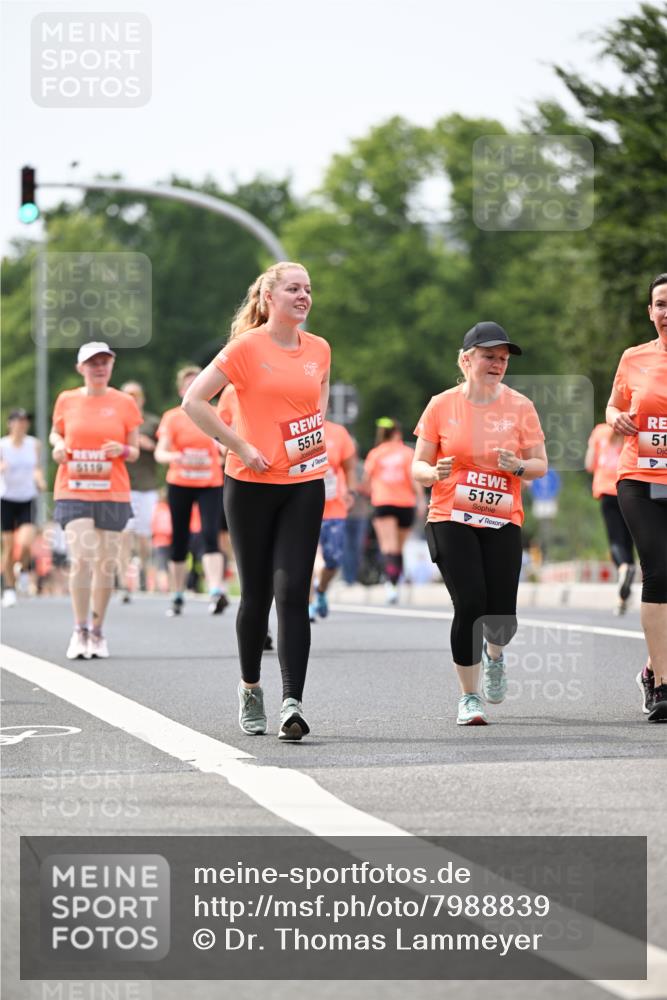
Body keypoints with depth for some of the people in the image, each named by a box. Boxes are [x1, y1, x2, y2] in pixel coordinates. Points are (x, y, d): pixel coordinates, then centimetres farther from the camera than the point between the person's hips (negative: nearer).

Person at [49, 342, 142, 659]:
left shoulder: (124, 403, 4)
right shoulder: (67, 400, 5)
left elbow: (134, 452, 8)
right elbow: (56, 432, 20)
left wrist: (123, 450, -14)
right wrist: (58, 445, -2)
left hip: (112, 493, 1)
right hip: (73, 492, -1)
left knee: (106, 565, 5)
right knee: (81, 558, -16)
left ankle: (97, 632, 20)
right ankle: (80, 631, -6)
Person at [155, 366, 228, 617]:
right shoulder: (172, 417, 2)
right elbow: (160, 452, -7)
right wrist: (175, 457, -28)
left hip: (210, 484, 0)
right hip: (179, 484, 0)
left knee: (210, 535, -18)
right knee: (179, 541, 6)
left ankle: (216, 591, -28)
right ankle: (177, 597, 18)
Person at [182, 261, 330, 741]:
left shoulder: (319, 349, 7)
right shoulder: (247, 347, -7)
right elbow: (194, 401, -9)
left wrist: (318, 426, 10)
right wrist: (240, 446, -12)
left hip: (305, 484, 3)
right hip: (252, 484, -2)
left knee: (293, 592, -9)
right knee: (257, 593, 7)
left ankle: (293, 703, -16)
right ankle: (250, 688, 28)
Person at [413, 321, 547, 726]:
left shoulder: (520, 407, 3)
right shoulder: (441, 406, 1)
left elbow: (541, 465, 6)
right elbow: (418, 466, 5)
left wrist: (519, 466, -16)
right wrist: (434, 472, -18)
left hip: (503, 523, 1)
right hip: (451, 521, -1)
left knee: (501, 614, -6)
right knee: (470, 605, -15)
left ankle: (494, 654, 33)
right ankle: (470, 696, 1)